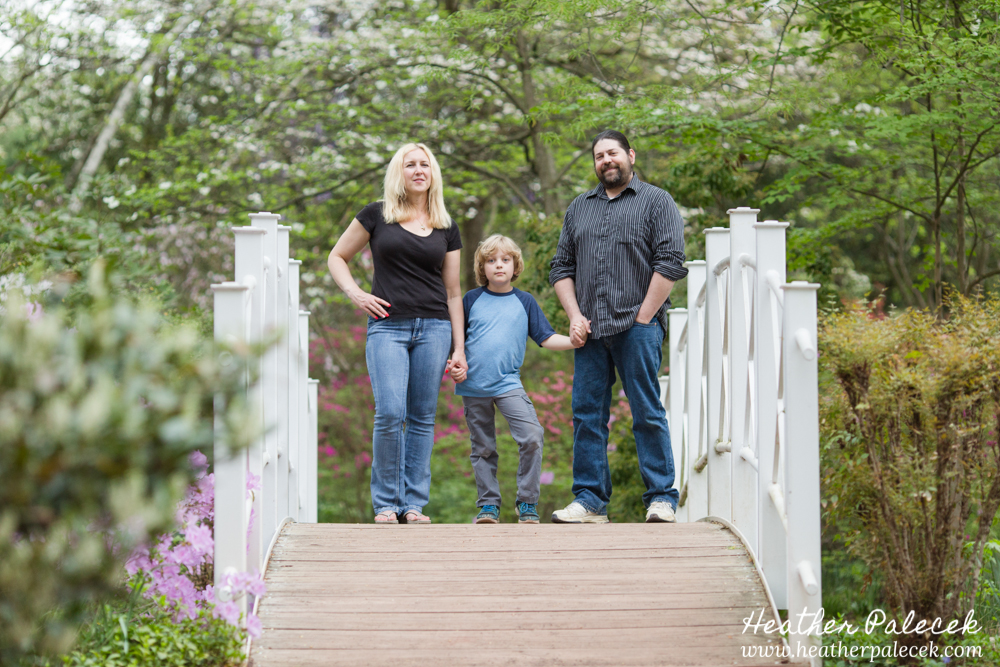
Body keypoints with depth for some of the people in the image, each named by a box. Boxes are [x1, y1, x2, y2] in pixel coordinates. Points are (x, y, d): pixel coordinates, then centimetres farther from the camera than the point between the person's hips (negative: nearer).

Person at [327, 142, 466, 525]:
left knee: (422, 417, 2)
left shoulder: (446, 229, 13)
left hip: (433, 328, 2)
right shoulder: (377, 216, 6)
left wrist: (459, 348, 11)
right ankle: (386, 503, -1)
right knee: (390, 413, -13)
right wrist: (354, 293, -4)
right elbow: (337, 257, 14)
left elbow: (453, 292, 15)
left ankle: (414, 503, 9)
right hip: (387, 326, -2)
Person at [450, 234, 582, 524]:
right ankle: (488, 504, 18)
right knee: (482, 448, 6)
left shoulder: (525, 302, 7)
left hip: (508, 383, 0)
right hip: (473, 386, 1)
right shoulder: (472, 300, 6)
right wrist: (454, 364, -4)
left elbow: (546, 338, 6)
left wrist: (574, 340, -10)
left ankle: (527, 502, -5)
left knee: (532, 436, -17)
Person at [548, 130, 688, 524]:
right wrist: (574, 315, 3)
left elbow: (670, 262, -5)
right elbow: (562, 267, 18)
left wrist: (643, 318, -11)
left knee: (647, 414, -5)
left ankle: (661, 499, -2)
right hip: (590, 330, 5)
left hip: (637, 327, -5)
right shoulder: (579, 208, 20)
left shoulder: (656, 202, 4)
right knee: (587, 414, 2)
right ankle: (590, 502, 6)